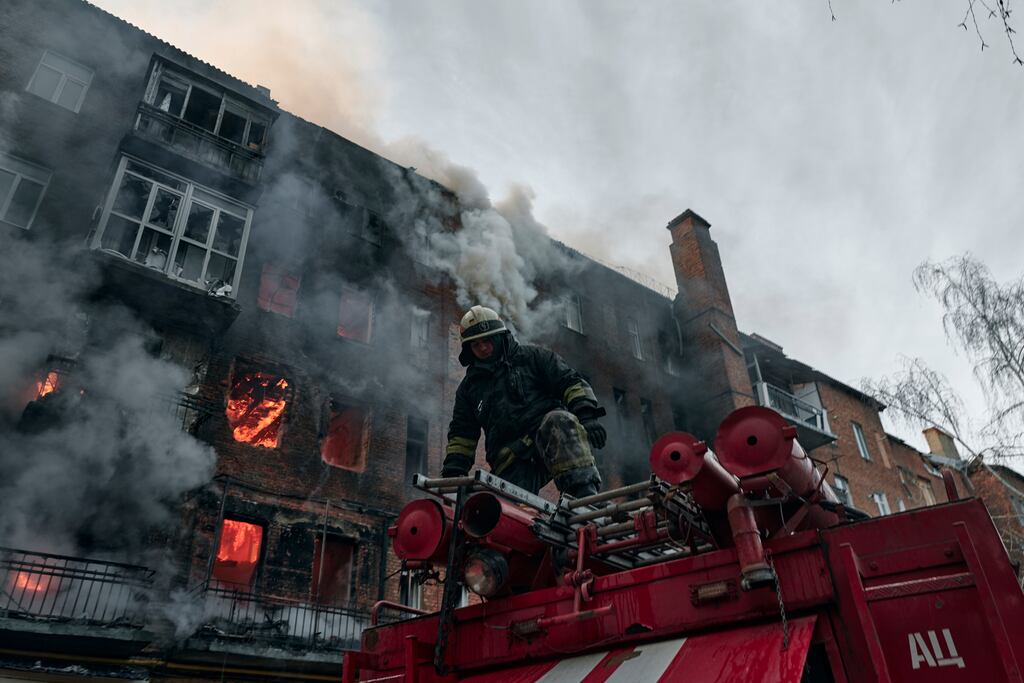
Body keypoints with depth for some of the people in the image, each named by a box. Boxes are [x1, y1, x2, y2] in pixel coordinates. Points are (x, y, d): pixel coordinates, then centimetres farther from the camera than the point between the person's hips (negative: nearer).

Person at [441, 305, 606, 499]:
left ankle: (584, 494, -44)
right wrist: (453, 469, 12)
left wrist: (587, 415, -10)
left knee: (559, 421, -38)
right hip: (511, 463, 3)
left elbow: (571, 383, 6)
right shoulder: (469, 387, 24)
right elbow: (462, 435, 26)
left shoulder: (531, 357, 14)